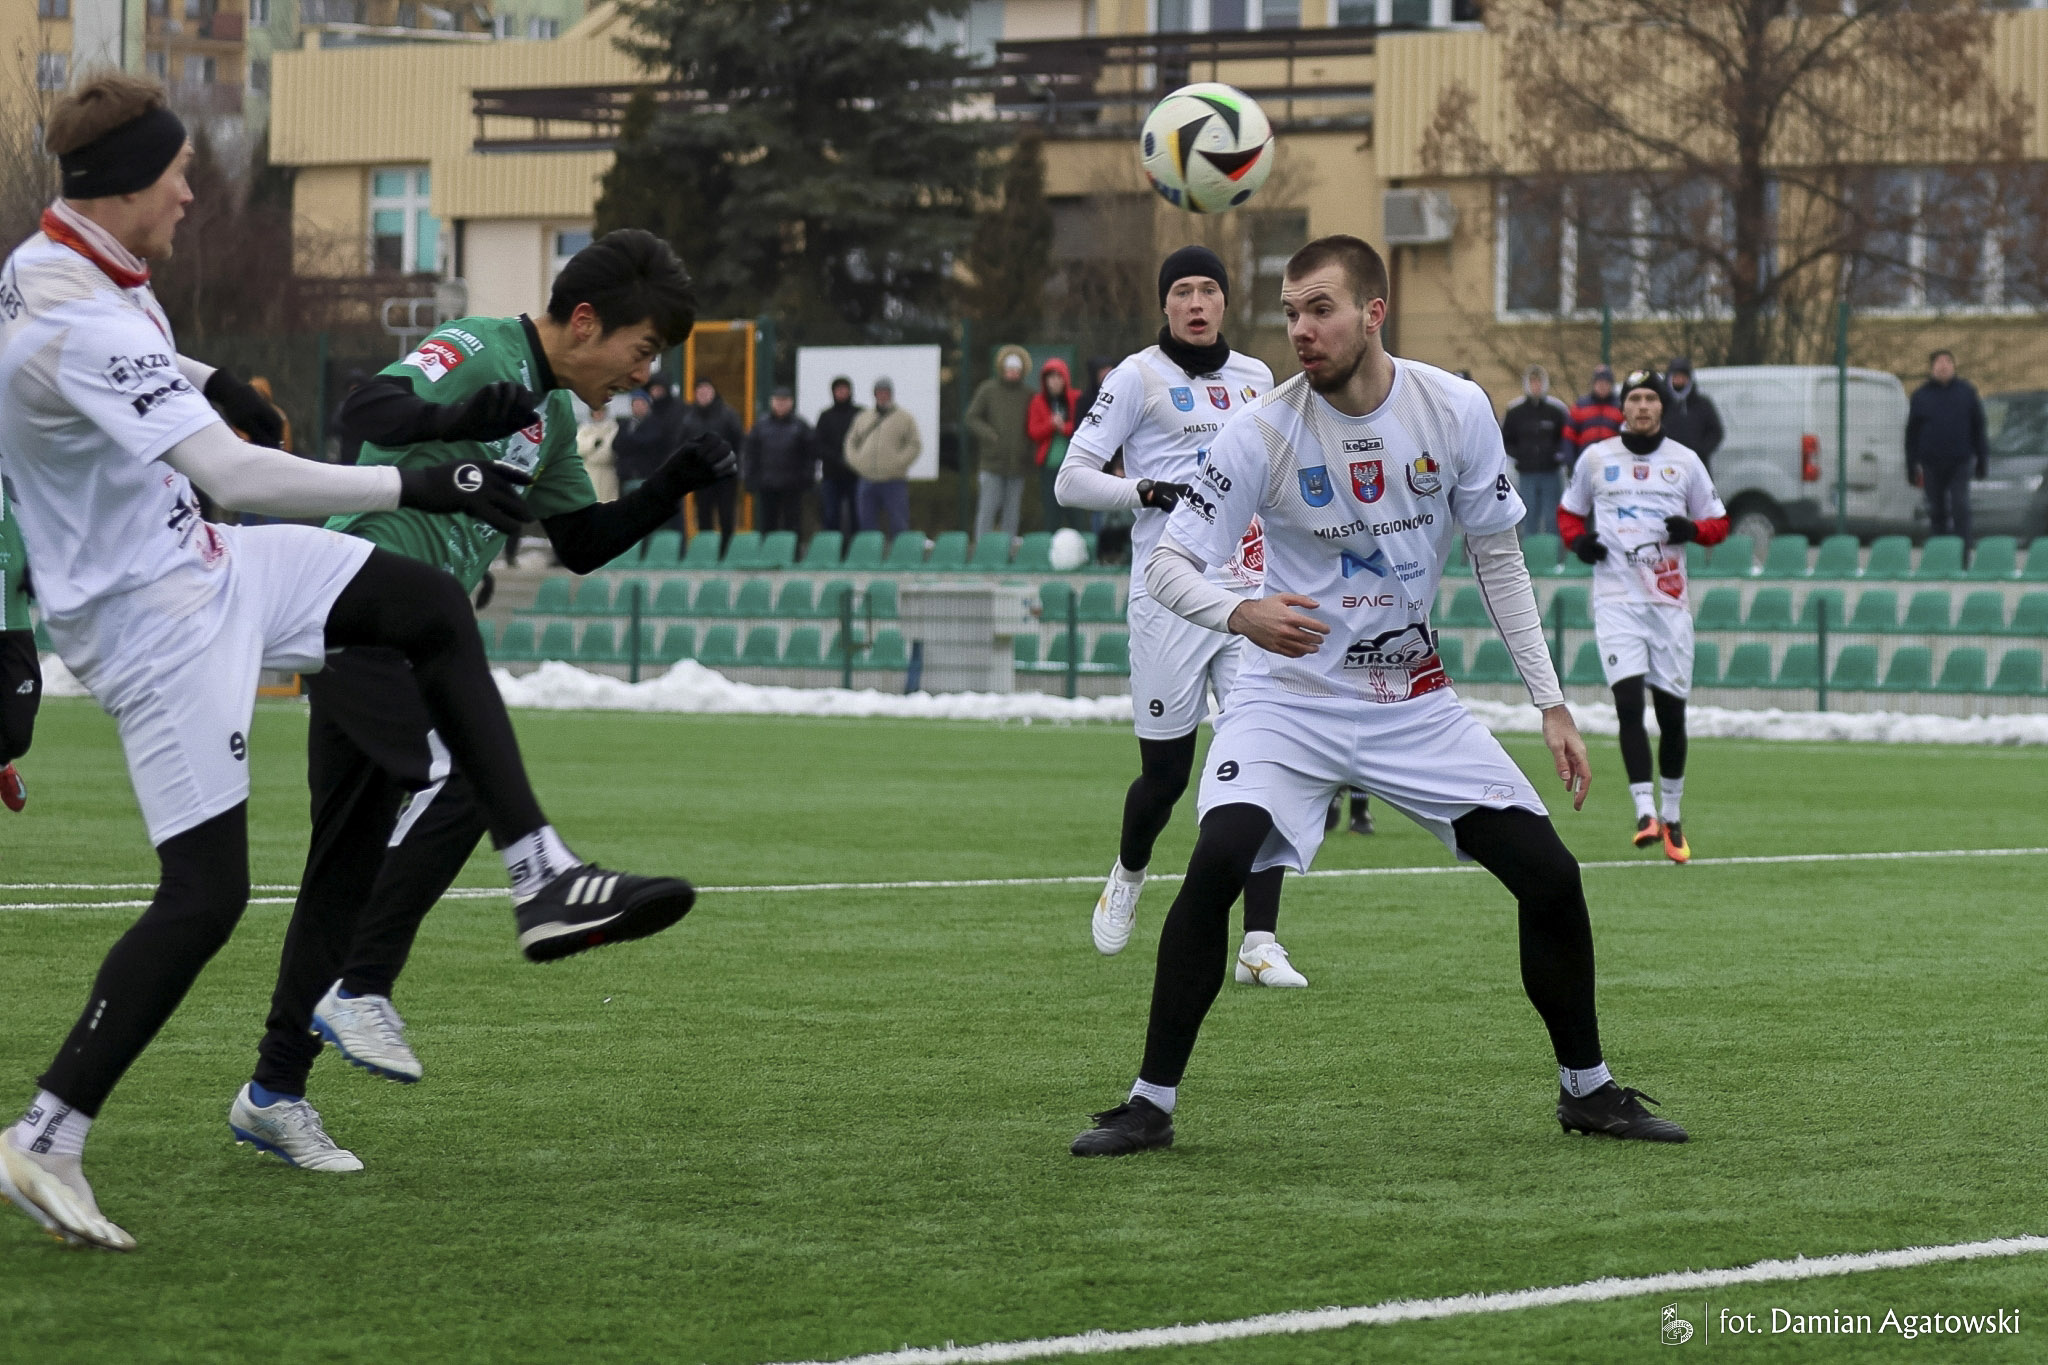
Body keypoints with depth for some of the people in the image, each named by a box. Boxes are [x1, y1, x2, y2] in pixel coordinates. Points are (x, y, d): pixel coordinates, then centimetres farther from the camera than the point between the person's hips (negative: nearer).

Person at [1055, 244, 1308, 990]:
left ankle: (1259, 942, -8)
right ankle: (1128, 874, 36)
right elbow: (1071, 479, -5)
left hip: (1249, 594, 4)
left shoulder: (1254, 379, 15)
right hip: (1171, 599, -4)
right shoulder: (1138, 377, -1)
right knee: (1165, 774, 2)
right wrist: (1148, 491, -19)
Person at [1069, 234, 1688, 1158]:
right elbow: (1169, 561, -15)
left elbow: (1498, 560, 3)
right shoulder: (1264, 432, -15)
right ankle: (1150, 1104, -13)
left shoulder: (1456, 412, -8)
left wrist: (1551, 704, 0)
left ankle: (1587, 1088, 19)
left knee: (1550, 876, -4)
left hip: (1414, 702, 3)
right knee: (1217, 864, -25)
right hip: (1290, 699, -3)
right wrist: (1241, 614, -37)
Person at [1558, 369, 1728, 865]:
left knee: (1672, 712, 6)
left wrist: (1692, 529, -10)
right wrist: (1577, 540, -3)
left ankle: (1671, 818, 21)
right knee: (1628, 702, -17)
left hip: (1668, 601, 1)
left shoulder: (1684, 462, 7)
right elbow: (1569, 512, 18)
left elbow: (1718, 523, 12)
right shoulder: (1595, 458, 6)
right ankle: (1645, 813, -19)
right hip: (1616, 600, -1)